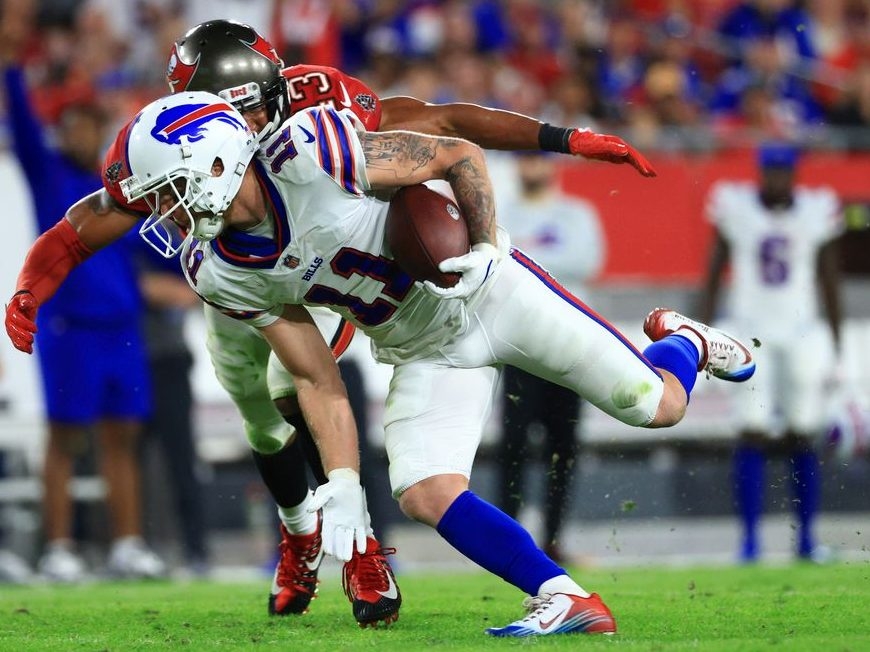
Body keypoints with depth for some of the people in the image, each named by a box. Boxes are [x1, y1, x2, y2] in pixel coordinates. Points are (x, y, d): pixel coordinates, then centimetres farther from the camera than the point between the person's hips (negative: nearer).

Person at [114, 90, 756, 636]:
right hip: (422, 353, 4)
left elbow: (461, 156, -17)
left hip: (489, 291, -4)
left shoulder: (308, 155, -30)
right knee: (426, 495, -18)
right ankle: (567, 601, -7)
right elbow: (318, 380, -4)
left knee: (657, 406, 1)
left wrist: (487, 248, -27)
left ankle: (682, 341, 37)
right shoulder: (222, 272, -12)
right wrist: (343, 482, -11)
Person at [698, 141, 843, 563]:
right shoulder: (735, 207, -1)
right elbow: (714, 274, 5)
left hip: (802, 333, 1)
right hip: (750, 333, -1)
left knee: (802, 438, 1)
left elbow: (829, 284, 9)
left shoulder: (816, 210, 3)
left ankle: (806, 537, 10)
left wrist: (834, 349, 10)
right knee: (752, 434, -8)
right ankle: (749, 537, -5)